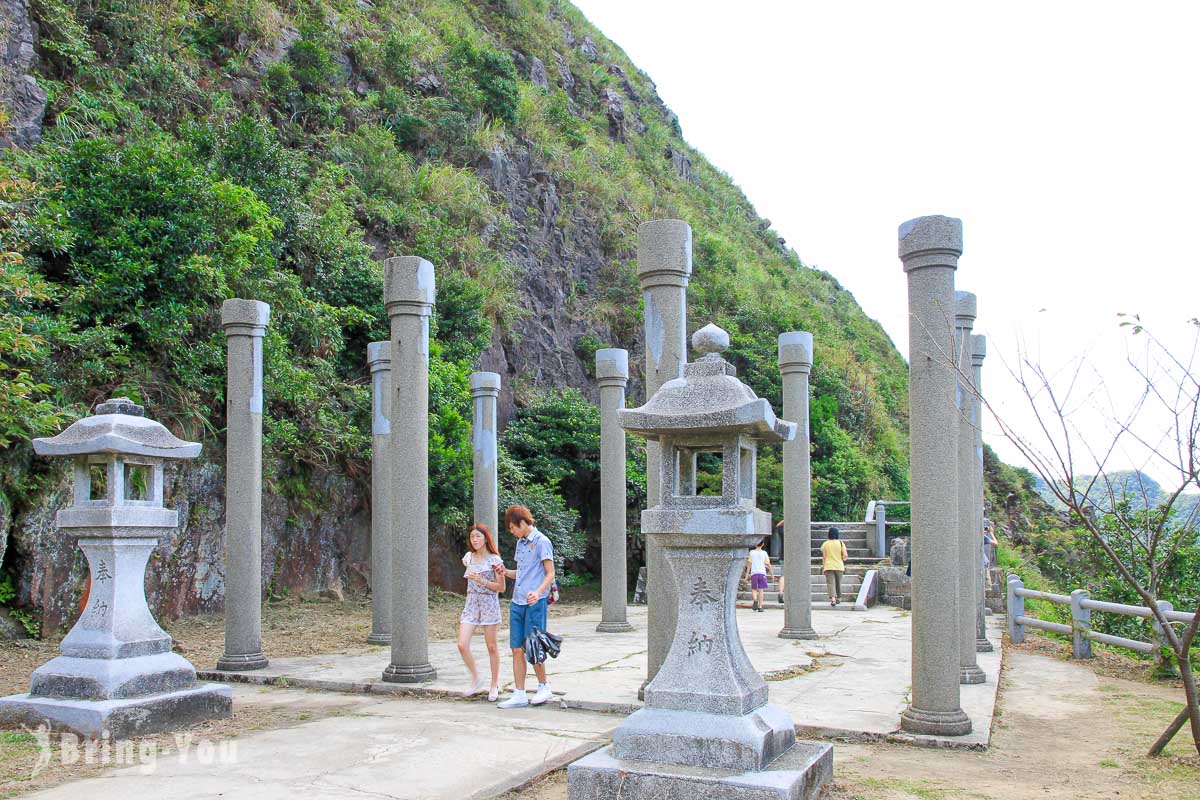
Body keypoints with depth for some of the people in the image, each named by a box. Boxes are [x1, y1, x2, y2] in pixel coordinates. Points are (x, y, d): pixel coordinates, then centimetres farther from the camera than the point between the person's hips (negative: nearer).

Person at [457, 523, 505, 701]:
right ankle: (476, 678, 12)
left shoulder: (494, 560, -7)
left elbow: (501, 588, -9)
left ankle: (495, 685, 18)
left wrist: (481, 581, -17)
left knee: (491, 647, 4)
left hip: (489, 604, -4)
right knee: (462, 645, -8)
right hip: (471, 604, 4)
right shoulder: (468, 557, 8)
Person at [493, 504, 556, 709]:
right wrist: (506, 572, 6)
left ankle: (544, 686, 18)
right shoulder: (520, 543, 17)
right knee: (517, 650, 6)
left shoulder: (541, 542, -7)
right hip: (517, 602, 8)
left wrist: (538, 592, -25)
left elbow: (550, 574, -10)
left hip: (534, 603, -8)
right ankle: (519, 695, 12)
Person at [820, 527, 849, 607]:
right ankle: (838, 598, 29)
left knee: (830, 583, -9)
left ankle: (832, 598, -27)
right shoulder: (841, 543, -2)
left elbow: (823, 557, 2)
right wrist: (843, 558, 16)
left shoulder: (825, 544, -1)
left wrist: (823, 566, 12)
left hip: (828, 566, -1)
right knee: (838, 583, 17)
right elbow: (845, 555, -7)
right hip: (839, 566, 1)